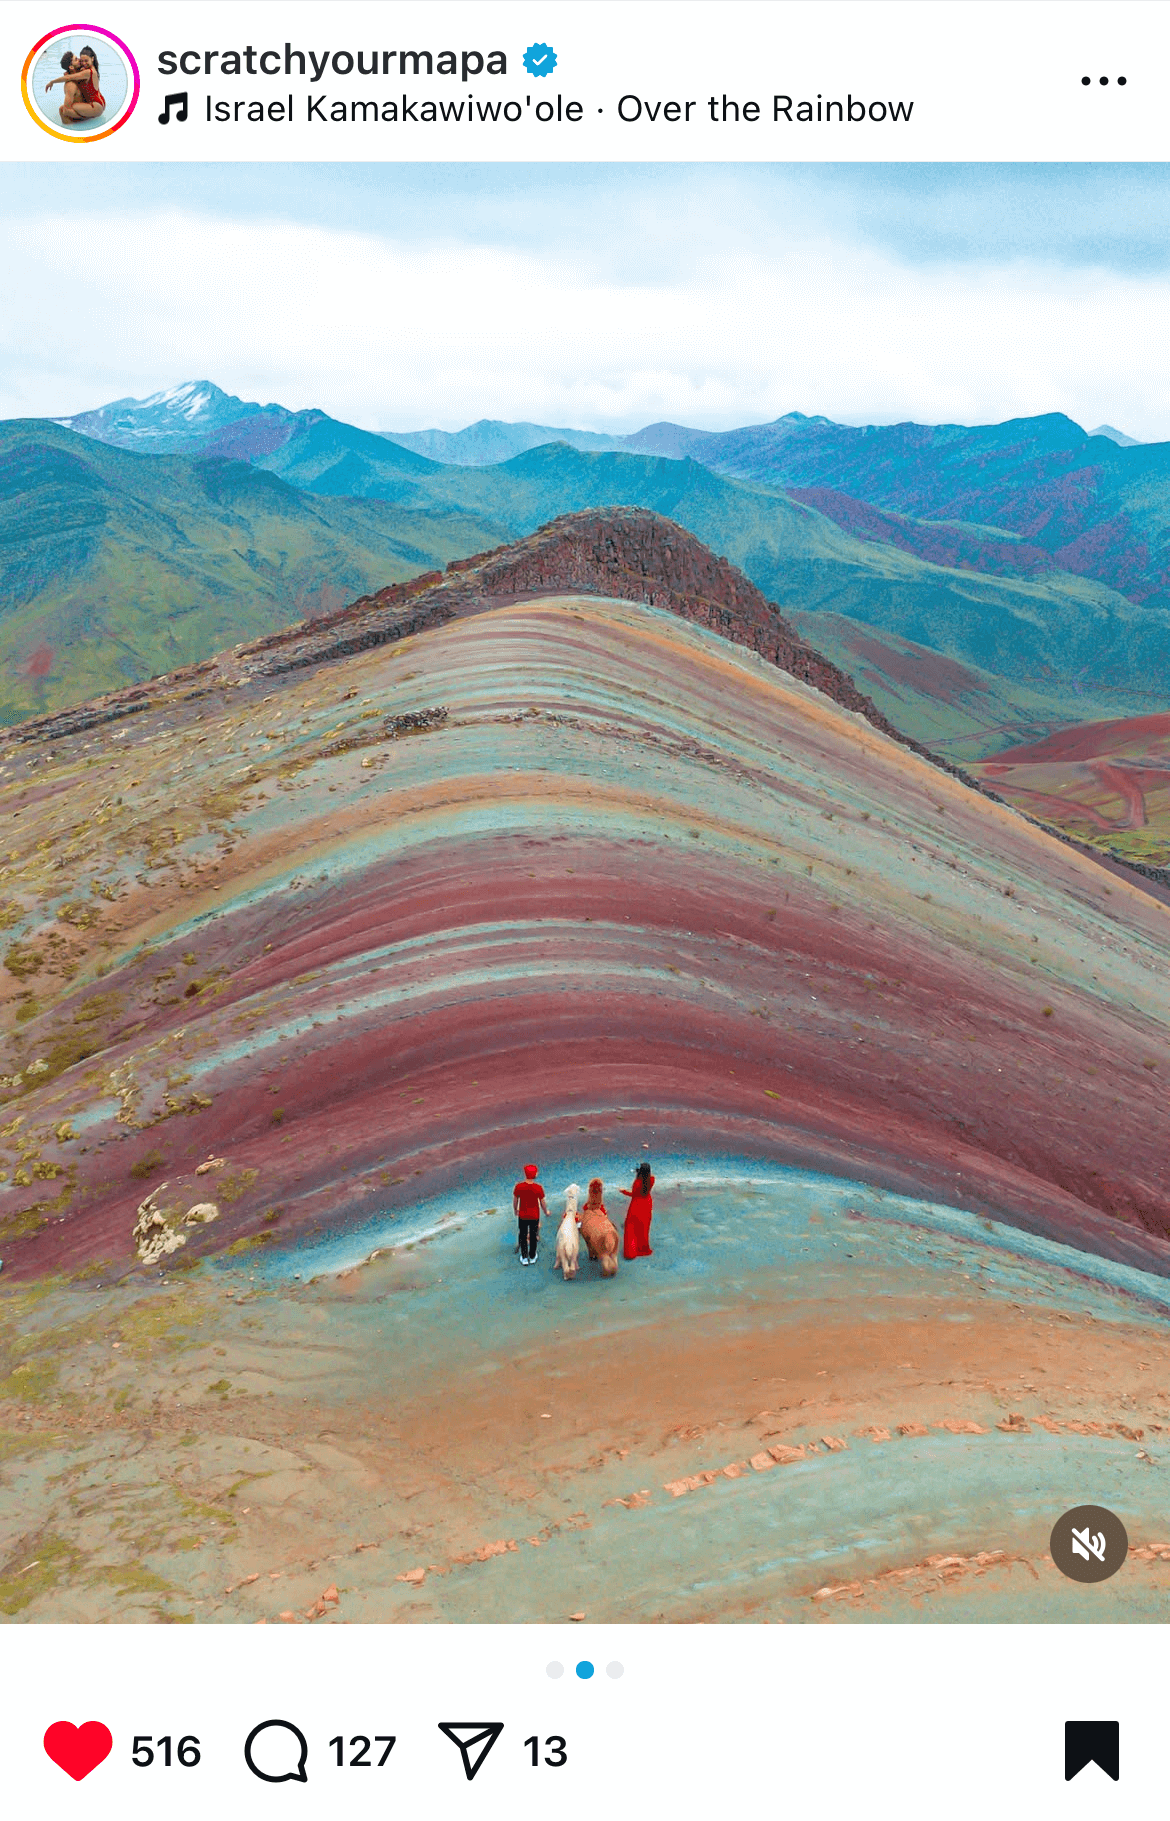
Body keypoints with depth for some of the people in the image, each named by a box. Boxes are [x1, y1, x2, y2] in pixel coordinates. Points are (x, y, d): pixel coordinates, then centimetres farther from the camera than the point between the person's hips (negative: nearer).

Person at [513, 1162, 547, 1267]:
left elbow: (515, 1201, -7)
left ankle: (524, 1258, 32)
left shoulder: (518, 1187, -21)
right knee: (533, 1236, 21)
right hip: (535, 1215, 0)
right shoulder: (538, 1188, -23)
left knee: (523, 1236, 20)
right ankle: (532, 1257, 37)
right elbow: (542, 1203, -11)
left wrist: (515, 1210, 14)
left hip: (522, 1216, 0)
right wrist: (546, 1211, 10)